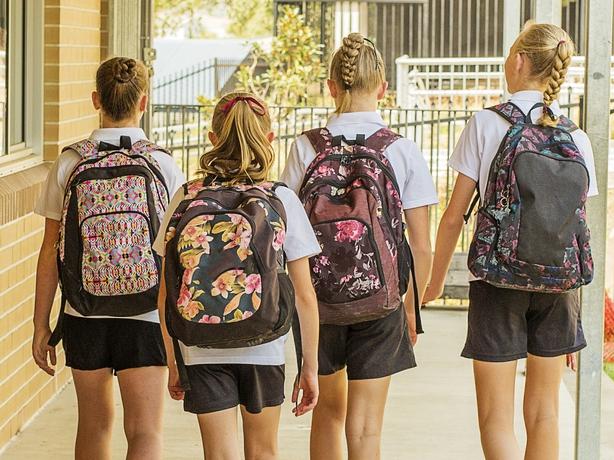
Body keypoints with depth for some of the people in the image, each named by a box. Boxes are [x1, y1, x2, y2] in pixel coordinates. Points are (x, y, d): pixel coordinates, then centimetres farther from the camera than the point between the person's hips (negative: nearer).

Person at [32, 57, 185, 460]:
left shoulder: (69, 164, -3)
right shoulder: (163, 166, -6)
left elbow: (51, 251, -1)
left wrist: (42, 325, 7)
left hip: (84, 317, 2)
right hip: (146, 318, -2)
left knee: (95, 426, 18)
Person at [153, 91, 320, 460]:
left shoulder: (185, 200, -2)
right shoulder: (281, 201, -6)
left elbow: (166, 294, 0)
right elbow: (305, 295, -5)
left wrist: (173, 363, 12)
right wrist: (311, 366, 5)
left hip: (201, 352, 0)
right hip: (263, 349, 0)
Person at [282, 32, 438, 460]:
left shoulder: (307, 147, -4)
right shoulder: (402, 151, -6)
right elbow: (421, 247, -4)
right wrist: (413, 307, 9)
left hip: (318, 295, 2)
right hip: (380, 298, -1)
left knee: (328, 409, 20)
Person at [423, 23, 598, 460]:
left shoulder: (487, 125, -8)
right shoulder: (577, 140, 0)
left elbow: (454, 217, -6)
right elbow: (580, 230, 3)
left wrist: (436, 279, 10)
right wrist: (573, 312, 12)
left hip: (497, 279, -3)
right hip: (558, 285, 3)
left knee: (496, 419, 1)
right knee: (544, 412, 15)